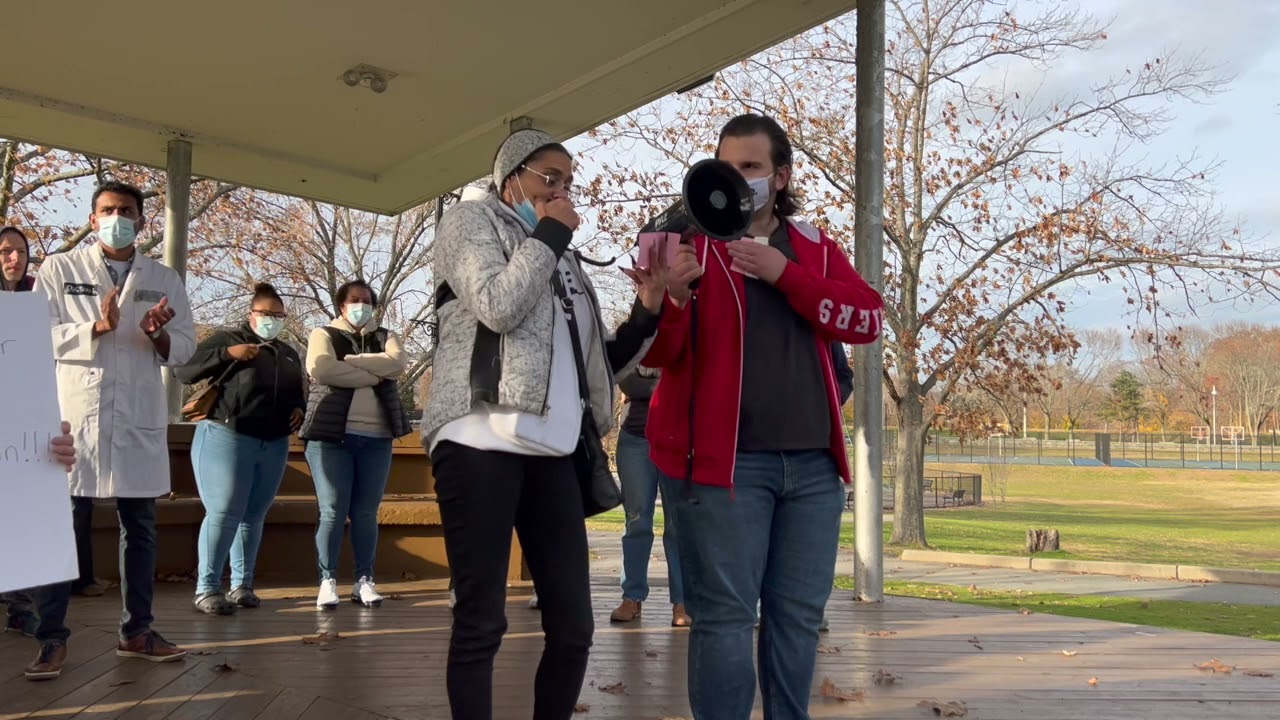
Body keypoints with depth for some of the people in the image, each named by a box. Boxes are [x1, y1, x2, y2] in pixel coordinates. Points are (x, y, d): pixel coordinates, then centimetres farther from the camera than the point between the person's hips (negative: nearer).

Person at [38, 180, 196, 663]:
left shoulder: (165, 280, 12)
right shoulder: (59, 270, 5)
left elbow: (186, 346, 9)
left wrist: (159, 336, -13)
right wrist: (97, 328, -18)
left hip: (139, 417, 3)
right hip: (76, 412, -3)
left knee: (140, 527, 7)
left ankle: (137, 631, 16)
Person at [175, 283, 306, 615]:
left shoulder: (289, 354, 20)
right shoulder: (226, 339, 2)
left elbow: (299, 392, 30)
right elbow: (184, 371, -7)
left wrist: (299, 410, 7)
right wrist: (227, 354, -18)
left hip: (273, 445, 6)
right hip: (226, 438, -5)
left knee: (254, 515, 8)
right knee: (224, 514, -9)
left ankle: (242, 584, 16)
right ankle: (207, 588, -3)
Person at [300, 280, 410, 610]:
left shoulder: (385, 337, 16)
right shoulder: (324, 334, 8)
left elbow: (396, 364, -7)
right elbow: (320, 369, -14)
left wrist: (348, 361, -11)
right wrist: (373, 374, -10)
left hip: (376, 438, 3)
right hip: (332, 435, -2)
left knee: (366, 513, 5)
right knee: (333, 512, -3)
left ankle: (364, 580, 11)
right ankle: (328, 581, 4)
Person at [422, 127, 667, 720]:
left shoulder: (561, 258, 26)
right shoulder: (471, 220, 8)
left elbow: (599, 363, 21)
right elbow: (498, 308, -11)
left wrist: (647, 312, 6)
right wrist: (549, 234, 0)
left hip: (551, 451, 6)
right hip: (482, 443, -6)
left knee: (573, 625, 4)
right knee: (481, 621, -4)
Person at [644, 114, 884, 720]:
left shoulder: (815, 248, 13)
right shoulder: (691, 240, 2)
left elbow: (867, 318, -3)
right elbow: (657, 353, -7)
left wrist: (784, 273, -13)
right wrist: (672, 297, -29)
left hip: (813, 462, 5)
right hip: (725, 458, -4)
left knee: (799, 614, 11)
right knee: (726, 616, -4)